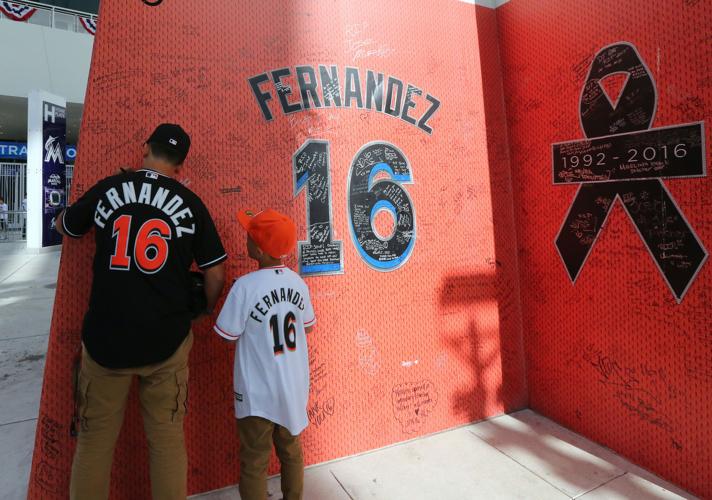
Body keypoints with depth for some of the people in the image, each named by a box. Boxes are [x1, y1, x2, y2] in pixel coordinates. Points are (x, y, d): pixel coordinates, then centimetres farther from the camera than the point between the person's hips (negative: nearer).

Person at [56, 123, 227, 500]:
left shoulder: (107, 189, 3)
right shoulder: (190, 203, -1)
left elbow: (64, 226, 23)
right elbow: (216, 273, -1)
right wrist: (206, 311, 17)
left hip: (105, 338, 1)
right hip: (166, 341, -1)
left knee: (95, 439, 15)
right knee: (167, 439, 12)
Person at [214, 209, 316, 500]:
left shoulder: (245, 286, -22)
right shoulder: (298, 283, -6)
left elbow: (227, 335, -12)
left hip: (258, 393, -5)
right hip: (293, 389, 5)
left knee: (254, 463, 14)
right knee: (291, 451, 24)